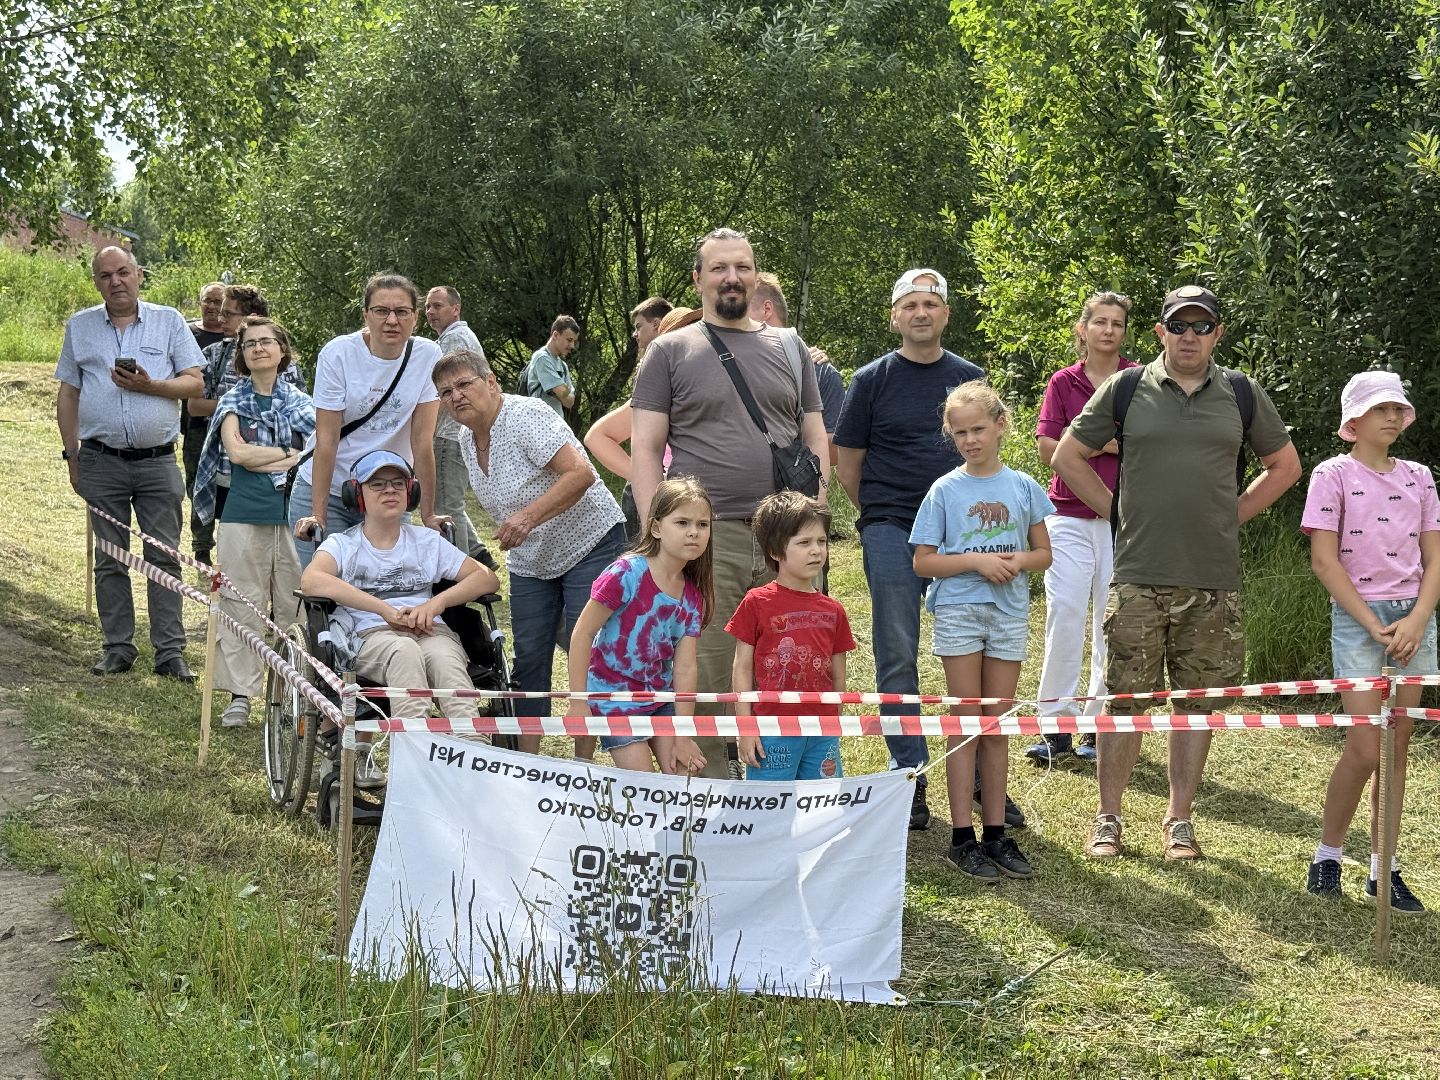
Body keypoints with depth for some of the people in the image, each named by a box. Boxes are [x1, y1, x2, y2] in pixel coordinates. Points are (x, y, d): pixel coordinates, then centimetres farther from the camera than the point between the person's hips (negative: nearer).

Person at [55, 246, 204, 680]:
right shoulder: (80, 326, 10)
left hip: (158, 461, -2)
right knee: (109, 560, 6)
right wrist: (71, 454, 7)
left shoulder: (169, 321, 5)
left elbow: (194, 383, 1)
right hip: (102, 461, 2)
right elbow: (67, 394, 12)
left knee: (164, 558, -2)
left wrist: (149, 386, -15)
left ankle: (170, 652, 2)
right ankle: (118, 648, 13)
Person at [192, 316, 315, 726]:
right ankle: (240, 695, 2)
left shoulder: (301, 402, 10)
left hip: (293, 512, 1)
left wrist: (261, 460, -8)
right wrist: (291, 454, -3)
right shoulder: (233, 401, 8)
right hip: (244, 514, -1)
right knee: (241, 604, -2)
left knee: (294, 605, 0)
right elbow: (236, 451, -8)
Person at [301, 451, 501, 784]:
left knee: (445, 660, -36)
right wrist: (386, 609, -15)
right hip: (371, 634, -2)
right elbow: (311, 580, -6)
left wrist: (437, 602, -4)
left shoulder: (428, 541, 25)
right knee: (404, 652, -40)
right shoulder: (343, 544, 18)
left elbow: (487, 578, 16)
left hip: (430, 632, 2)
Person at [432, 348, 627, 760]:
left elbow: (580, 473, -31)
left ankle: (583, 768, -2)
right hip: (530, 561, 8)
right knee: (529, 659, 2)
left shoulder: (526, 416, -21)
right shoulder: (467, 439, 4)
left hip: (590, 543, -8)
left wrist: (528, 517, -39)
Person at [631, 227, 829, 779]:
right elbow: (645, 449, 2)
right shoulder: (671, 351, 7)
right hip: (708, 539, -3)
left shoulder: (789, 348, 16)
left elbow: (815, 439, 16)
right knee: (707, 681, -4)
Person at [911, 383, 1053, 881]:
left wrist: (1017, 562, -11)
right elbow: (923, 561, -3)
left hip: (1009, 614, 2)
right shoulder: (945, 490, -1)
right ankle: (963, 836, 3)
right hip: (959, 612, -2)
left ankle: (996, 832, 13)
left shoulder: (1022, 487, 5)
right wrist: (976, 561, -15)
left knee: (997, 727, 8)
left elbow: (1044, 552, 10)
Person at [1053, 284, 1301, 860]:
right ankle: (1108, 819, 11)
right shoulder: (1127, 388, 3)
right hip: (1138, 576, -2)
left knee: (1197, 702, 6)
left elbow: (1284, 465, 19)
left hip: (1214, 579, 2)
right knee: (1124, 700, 0)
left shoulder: (1242, 394, 8)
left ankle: (1179, 819, 17)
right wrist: (1118, 510, 3)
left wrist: (1233, 513, 9)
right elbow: (1067, 457, 10)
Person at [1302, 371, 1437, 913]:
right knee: (1365, 748, -10)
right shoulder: (1333, 475, -2)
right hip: (1357, 617, -4)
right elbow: (1324, 561, -8)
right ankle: (1327, 856, 7)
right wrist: (1374, 625, -13)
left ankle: (1383, 869, 10)